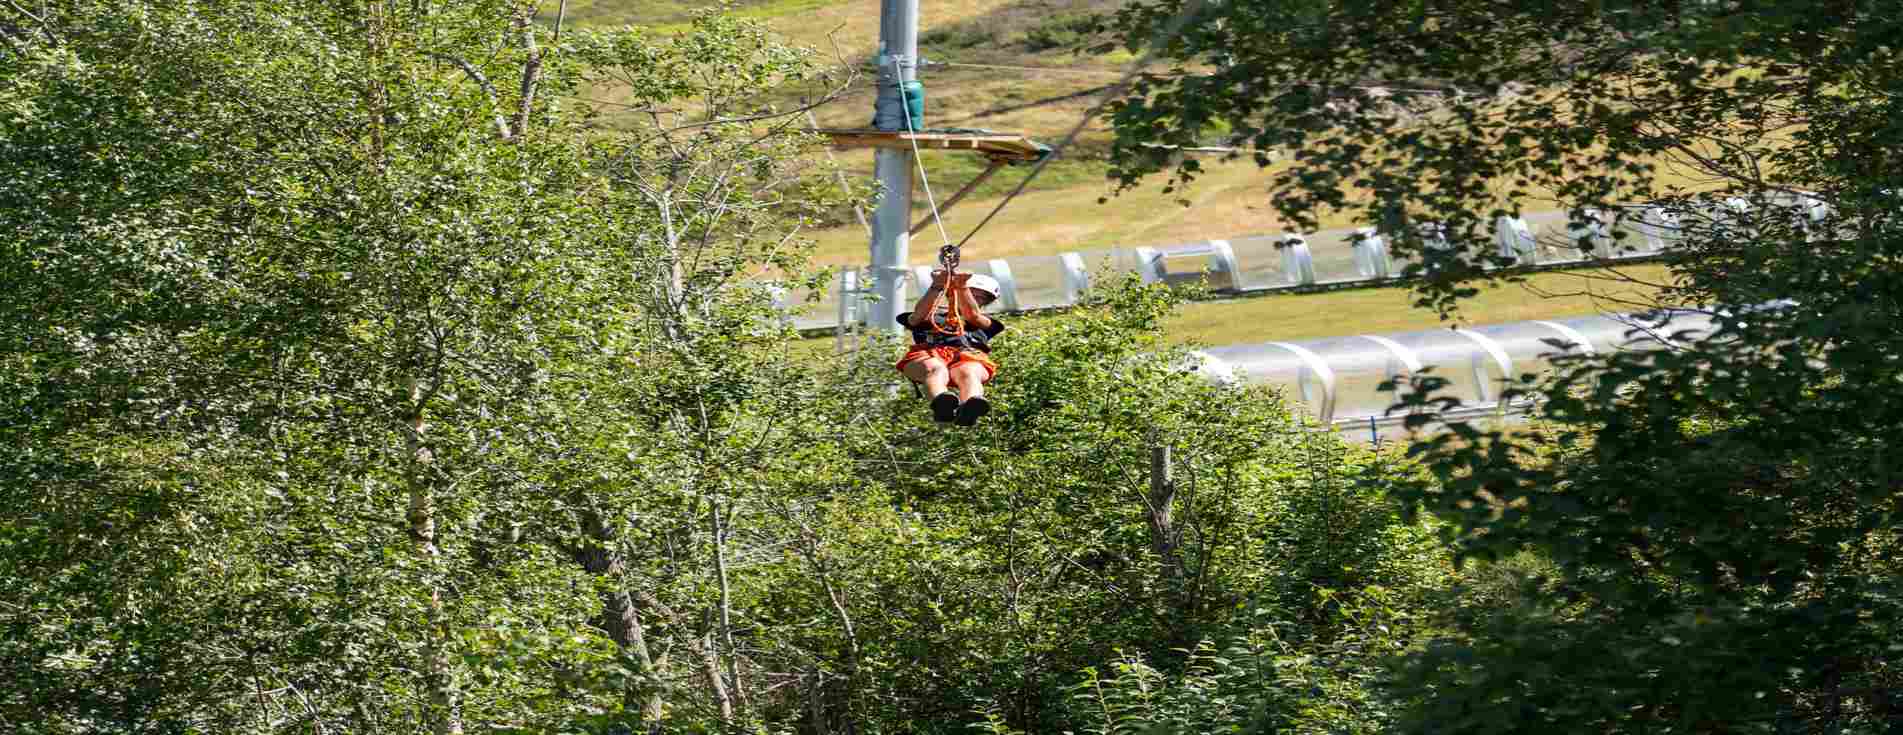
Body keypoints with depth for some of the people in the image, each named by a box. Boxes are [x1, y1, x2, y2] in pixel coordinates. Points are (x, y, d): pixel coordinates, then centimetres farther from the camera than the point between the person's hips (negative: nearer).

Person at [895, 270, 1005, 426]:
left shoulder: (984, 321, 36)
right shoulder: (932, 314, 36)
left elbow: (972, 315, 10)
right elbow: (918, 315, 10)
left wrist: (962, 287, -4)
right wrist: (936, 287, -4)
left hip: (969, 355, 0)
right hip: (928, 354, 0)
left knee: (968, 373, -38)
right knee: (934, 369, -39)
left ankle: (970, 407, -75)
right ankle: (941, 403, -74)